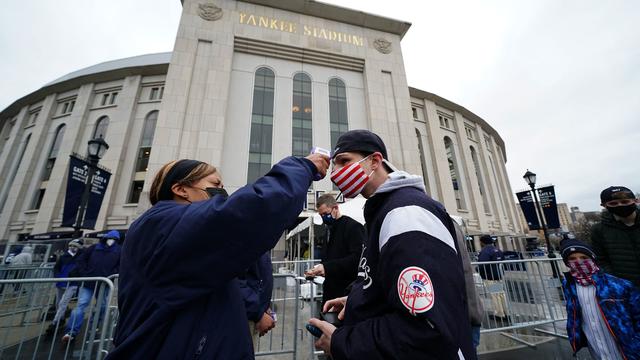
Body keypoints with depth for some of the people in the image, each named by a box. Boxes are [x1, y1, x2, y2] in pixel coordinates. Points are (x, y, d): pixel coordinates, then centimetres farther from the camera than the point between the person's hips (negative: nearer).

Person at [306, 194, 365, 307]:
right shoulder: (331, 230, 15)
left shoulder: (353, 227, -11)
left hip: (348, 290, -8)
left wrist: (327, 267, -24)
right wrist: (319, 269, 3)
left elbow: (357, 258, -23)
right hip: (331, 290, 8)